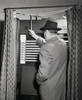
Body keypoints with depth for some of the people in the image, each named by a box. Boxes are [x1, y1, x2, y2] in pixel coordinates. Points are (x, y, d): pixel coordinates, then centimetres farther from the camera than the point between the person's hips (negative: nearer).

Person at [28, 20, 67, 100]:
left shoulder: (46, 48, -26)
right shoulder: (63, 43, -1)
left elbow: (43, 73, -27)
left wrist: (38, 80, -6)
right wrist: (35, 36, 28)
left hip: (50, 88, -7)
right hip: (62, 84, 7)